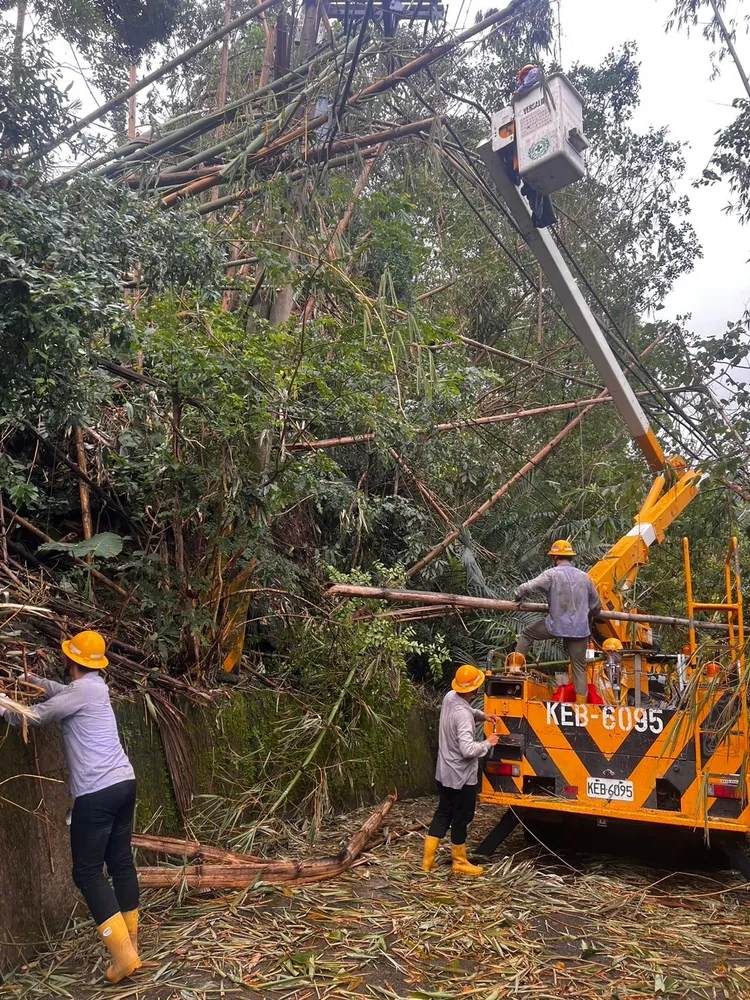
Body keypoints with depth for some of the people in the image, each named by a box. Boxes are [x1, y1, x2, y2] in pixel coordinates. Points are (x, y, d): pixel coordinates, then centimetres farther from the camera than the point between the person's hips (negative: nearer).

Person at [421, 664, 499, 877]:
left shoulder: (449, 697, -3)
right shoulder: (462, 715, -30)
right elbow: (468, 750, -36)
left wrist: (482, 715, 9)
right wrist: (487, 743, -19)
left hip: (444, 772, 8)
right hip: (461, 776, -8)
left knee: (443, 813, 19)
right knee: (460, 819, 9)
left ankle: (428, 859, 22)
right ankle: (460, 863, 25)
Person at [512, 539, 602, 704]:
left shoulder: (552, 574, -6)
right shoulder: (584, 577, 8)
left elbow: (526, 587, -13)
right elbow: (597, 605, 17)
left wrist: (517, 598, 9)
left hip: (556, 626, -3)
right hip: (580, 629, 3)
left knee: (527, 634, 21)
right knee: (579, 666, 11)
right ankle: (582, 702, 11)